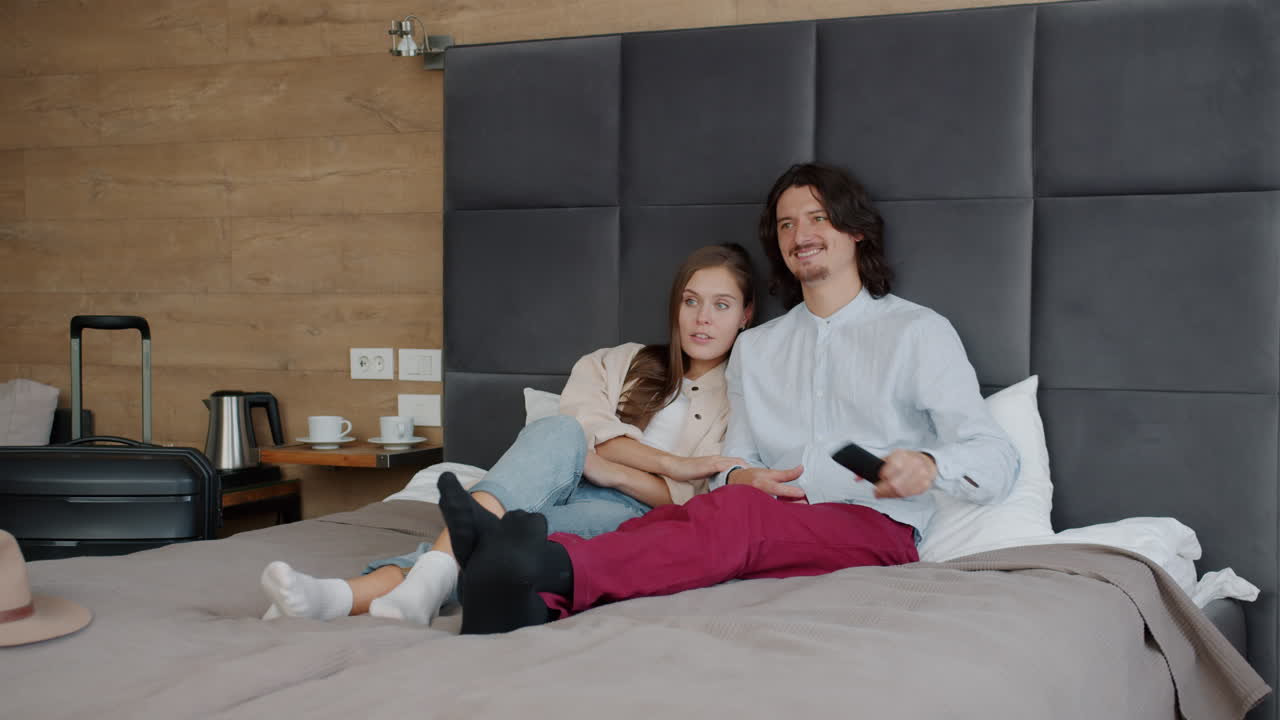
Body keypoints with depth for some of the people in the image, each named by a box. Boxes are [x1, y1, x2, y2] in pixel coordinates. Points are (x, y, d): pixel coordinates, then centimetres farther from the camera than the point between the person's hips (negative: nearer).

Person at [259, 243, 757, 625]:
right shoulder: (614, 364, 25)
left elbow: (703, 502, 1)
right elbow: (589, 429, 3)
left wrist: (603, 466, -10)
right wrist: (676, 464, -8)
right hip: (557, 497, 3)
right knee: (557, 431, -32)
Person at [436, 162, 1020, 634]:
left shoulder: (918, 331, 11)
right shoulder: (754, 348, 26)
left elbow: (996, 460, 2)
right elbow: (733, 463, 17)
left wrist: (928, 464, -21)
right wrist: (741, 476, -8)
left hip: (873, 530, -4)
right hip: (772, 527, 4)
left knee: (735, 512, -35)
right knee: (666, 521, -30)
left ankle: (553, 565, -58)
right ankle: (534, 604, -58)